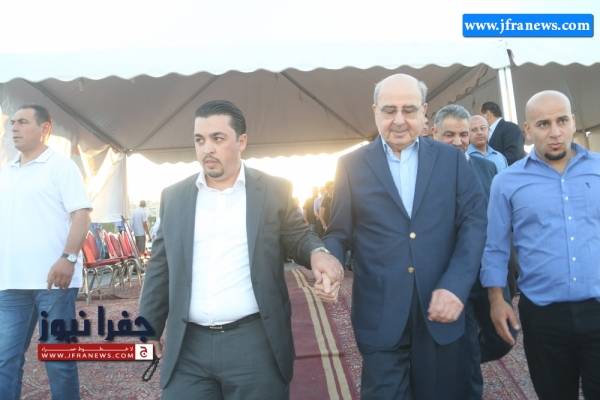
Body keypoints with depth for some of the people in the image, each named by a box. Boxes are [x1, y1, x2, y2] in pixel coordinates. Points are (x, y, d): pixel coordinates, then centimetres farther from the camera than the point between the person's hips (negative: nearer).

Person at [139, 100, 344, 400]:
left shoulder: (274, 190, 1)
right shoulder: (174, 197, 7)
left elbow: (298, 236, 7)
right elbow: (161, 269, 12)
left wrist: (318, 252, -15)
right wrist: (149, 328, 12)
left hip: (256, 343, -1)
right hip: (188, 348, 2)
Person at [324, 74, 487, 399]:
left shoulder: (452, 159, 6)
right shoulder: (351, 165, 3)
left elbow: (474, 221, 0)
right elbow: (339, 232, 3)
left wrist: (455, 286, -13)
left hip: (441, 310, 2)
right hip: (380, 315, -1)